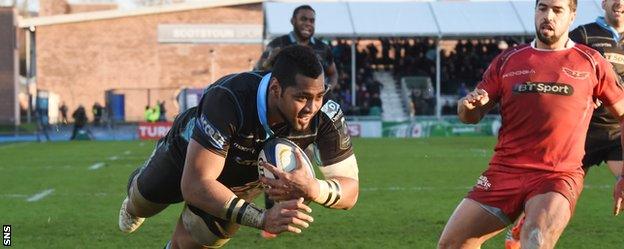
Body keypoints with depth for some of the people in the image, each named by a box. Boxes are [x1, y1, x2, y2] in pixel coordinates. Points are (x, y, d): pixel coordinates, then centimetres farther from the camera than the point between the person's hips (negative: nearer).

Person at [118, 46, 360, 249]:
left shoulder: (326, 115, -38)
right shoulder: (228, 100, -51)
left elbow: (349, 189, -32)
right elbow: (194, 186, -51)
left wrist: (310, 188, -57)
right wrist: (262, 218, -63)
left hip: (245, 177, 2)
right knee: (143, 202, 27)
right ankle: (133, 204, 66)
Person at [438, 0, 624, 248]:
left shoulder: (591, 63, 7)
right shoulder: (508, 60, 12)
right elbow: (470, 115, 13)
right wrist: (469, 104, -12)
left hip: (559, 175, -4)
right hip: (504, 170, 4)